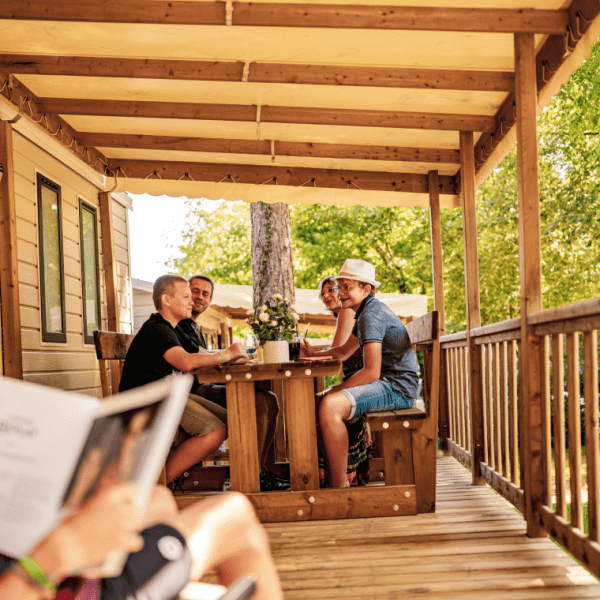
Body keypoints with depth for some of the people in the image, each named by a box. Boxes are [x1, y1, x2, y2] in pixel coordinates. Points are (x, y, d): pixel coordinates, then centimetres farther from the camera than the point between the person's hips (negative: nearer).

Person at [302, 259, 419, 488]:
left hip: (397, 388, -11)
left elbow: (371, 372, -24)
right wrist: (312, 354, 11)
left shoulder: (371, 315, -17)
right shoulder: (366, 312, 17)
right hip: (387, 384, 11)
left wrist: (332, 392, -18)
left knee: (329, 406, -31)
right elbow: (343, 352, 28)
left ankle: (339, 486, -25)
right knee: (316, 401, 15)